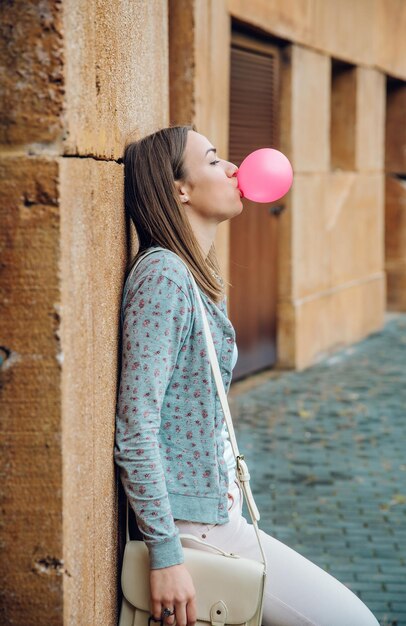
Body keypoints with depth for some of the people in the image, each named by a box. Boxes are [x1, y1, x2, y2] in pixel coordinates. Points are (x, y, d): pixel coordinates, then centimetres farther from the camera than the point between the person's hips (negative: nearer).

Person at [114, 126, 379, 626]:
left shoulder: (195, 276, 12)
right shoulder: (163, 276, -17)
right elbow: (135, 426, -22)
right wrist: (165, 555, -23)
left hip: (217, 510, 9)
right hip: (189, 523, -9)